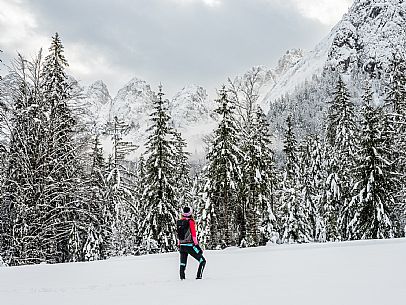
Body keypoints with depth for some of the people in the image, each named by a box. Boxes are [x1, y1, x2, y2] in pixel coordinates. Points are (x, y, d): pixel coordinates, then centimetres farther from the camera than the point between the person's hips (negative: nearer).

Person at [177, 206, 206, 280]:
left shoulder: (179, 222, 8)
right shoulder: (190, 221, -10)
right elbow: (193, 234, -12)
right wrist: (197, 245, -9)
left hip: (182, 246, 6)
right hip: (190, 245, -6)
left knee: (183, 263, 15)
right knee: (202, 261, 2)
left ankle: (182, 278, 10)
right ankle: (199, 276, -8)